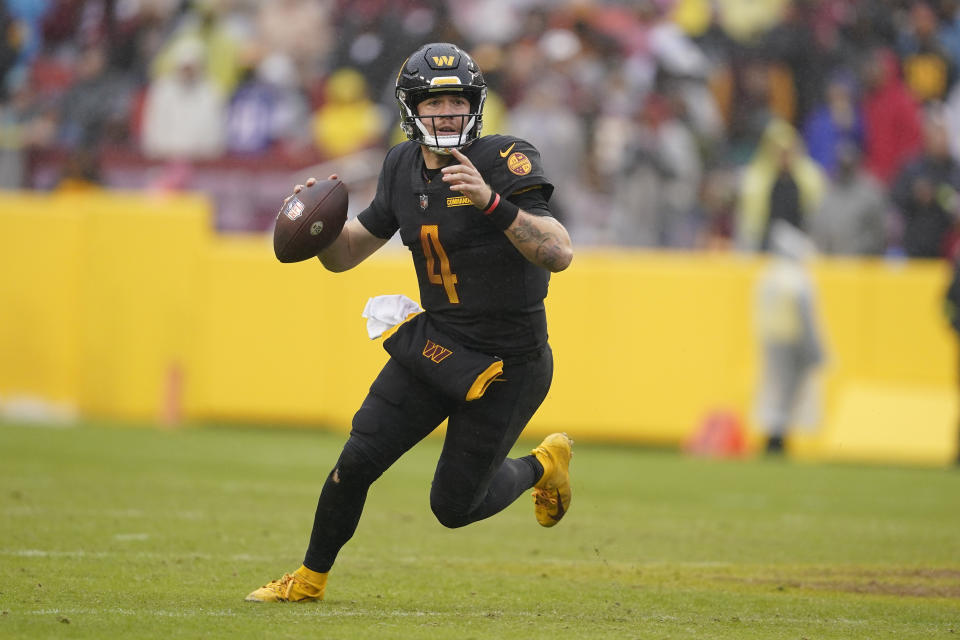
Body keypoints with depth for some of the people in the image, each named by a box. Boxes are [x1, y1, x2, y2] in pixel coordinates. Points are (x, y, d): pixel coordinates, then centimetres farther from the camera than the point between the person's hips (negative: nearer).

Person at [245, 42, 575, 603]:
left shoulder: (505, 162, -19)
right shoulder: (404, 168, 1)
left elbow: (560, 253, -30)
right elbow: (344, 254, 11)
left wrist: (491, 202, -43)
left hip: (506, 362, -5)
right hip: (433, 343, 5)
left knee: (454, 506, 2)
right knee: (357, 462, -2)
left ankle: (543, 465, 31)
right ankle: (310, 579, 20)